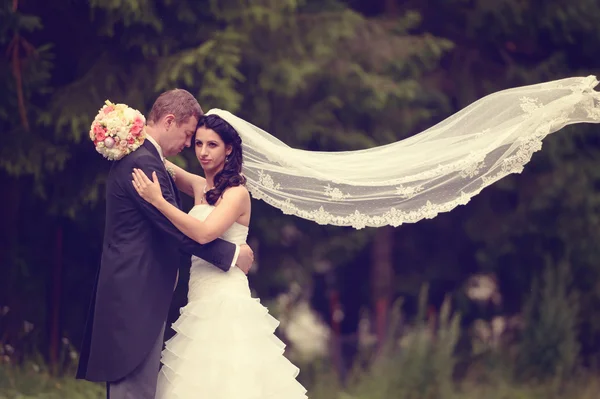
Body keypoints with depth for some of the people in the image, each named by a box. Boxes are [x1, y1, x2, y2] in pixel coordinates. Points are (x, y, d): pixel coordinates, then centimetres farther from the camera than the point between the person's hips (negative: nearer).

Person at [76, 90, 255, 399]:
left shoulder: (134, 157, 17)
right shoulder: (143, 163, -17)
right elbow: (178, 229, -19)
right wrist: (233, 254, -11)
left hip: (129, 293, 11)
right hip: (137, 299, -11)